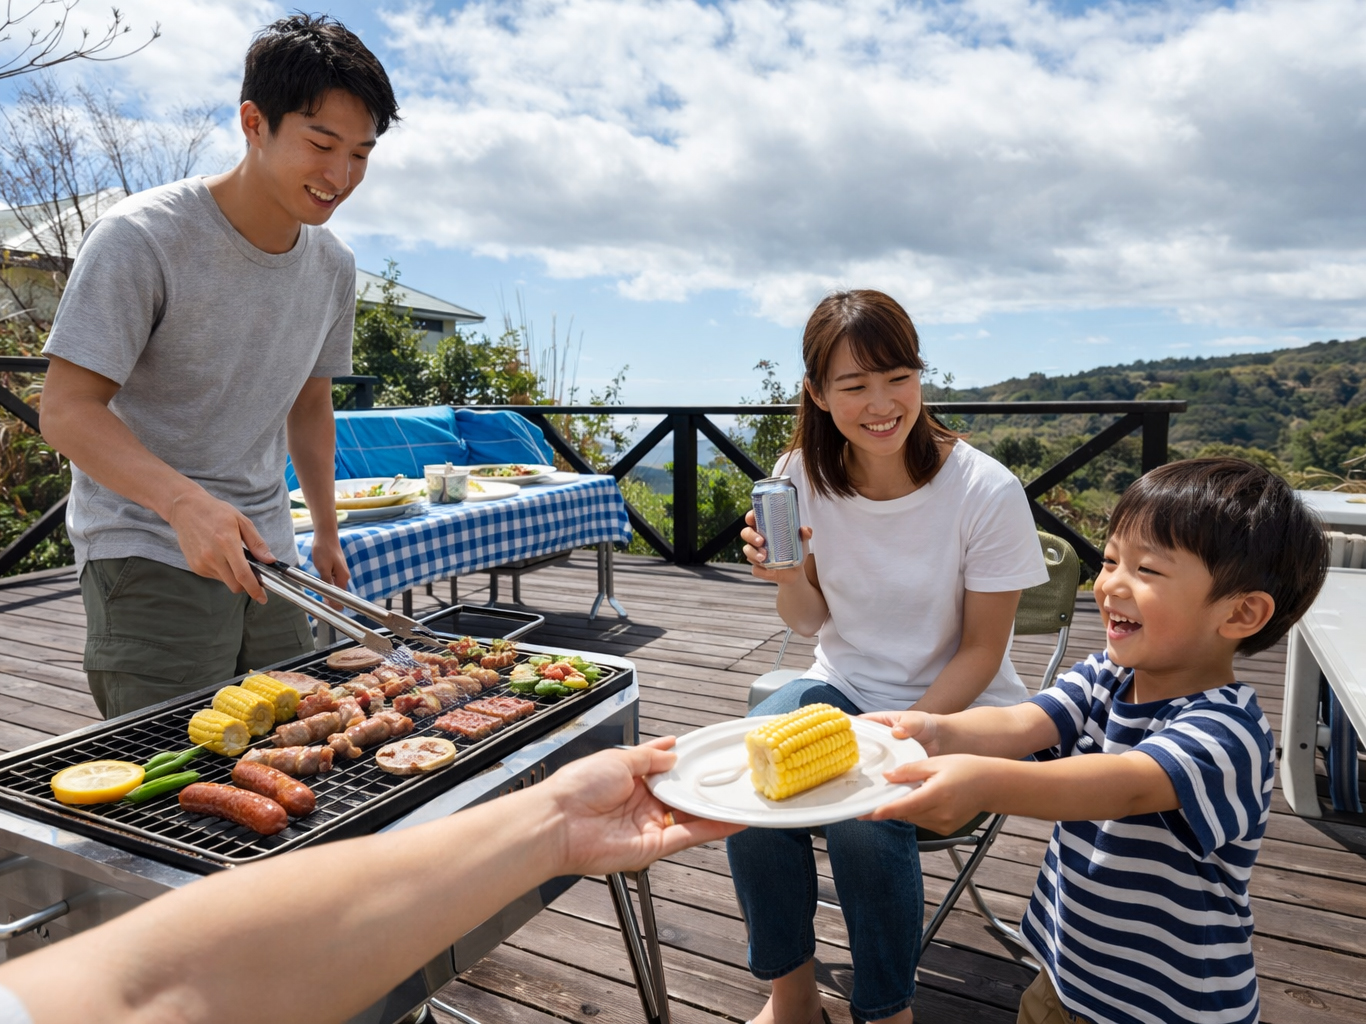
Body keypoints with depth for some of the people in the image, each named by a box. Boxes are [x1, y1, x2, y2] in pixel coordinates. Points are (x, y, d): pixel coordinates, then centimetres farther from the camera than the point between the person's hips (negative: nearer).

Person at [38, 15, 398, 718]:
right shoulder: (142, 238, -13)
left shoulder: (333, 266, 5)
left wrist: (326, 535, 18)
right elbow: (67, 412, -16)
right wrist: (185, 502, -33)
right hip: (148, 557, -5)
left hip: (266, 555, 6)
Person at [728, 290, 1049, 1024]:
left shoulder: (987, 491, -18)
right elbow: (812, 623, 2)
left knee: (863, 813, -29)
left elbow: (981, 651, -9)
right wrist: (788, 579, -20)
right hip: (845, 687, 4)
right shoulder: (804, 475, -7)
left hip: (958, 707, -3)